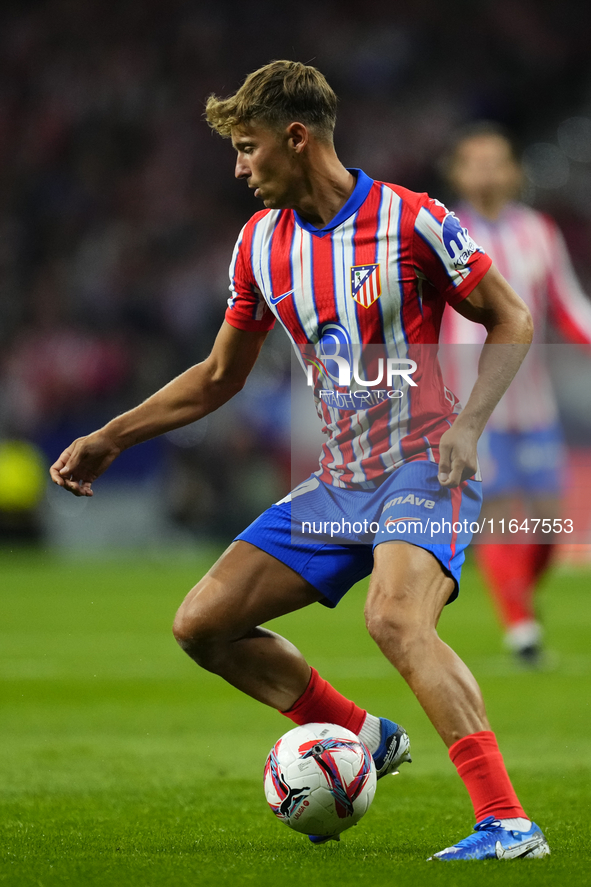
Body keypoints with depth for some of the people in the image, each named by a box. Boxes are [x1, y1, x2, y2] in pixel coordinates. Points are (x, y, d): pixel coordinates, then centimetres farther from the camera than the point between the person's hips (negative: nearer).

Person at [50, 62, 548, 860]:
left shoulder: (411, 222, -12)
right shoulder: (260, 242, 6)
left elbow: (511, 321, -4)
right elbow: (220, 374, 18)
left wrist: (467, 425, -17)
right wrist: (108, 441, 14)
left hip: (423, 468, -7)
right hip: (339, 482, 7)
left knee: (394, 617, -34)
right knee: (202, 623, 0)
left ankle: (508, 825, -36)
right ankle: (363, 736, 14)